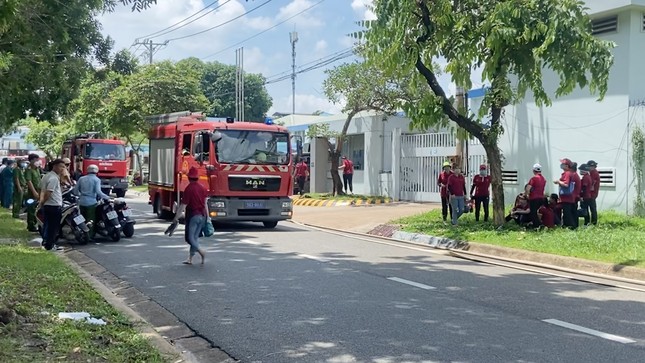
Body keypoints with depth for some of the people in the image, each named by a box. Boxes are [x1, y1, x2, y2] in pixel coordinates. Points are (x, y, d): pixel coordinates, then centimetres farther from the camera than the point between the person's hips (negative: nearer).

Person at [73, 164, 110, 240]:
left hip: (82, 202, 5)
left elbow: (75, 191, 8)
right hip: (91, 202, -4)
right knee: (91, 220, 0)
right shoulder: (96, 180, -4)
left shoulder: (81, 179, 9)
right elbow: (98, 191, -16)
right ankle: (90, 236, -4)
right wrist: (107, 197, -7)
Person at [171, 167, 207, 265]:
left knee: (189, 237, 0)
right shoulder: (202, 188, 5)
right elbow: (205, 203, 9)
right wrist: (207, 216, 16)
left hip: (193, 215, -6)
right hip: (202, 215, 6)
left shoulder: (189, 189, -15)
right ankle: (190, 259, 14)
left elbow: (183, 205, -15)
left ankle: (200, 251, -23)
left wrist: (176, 218, -8)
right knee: (195, 237, 11)